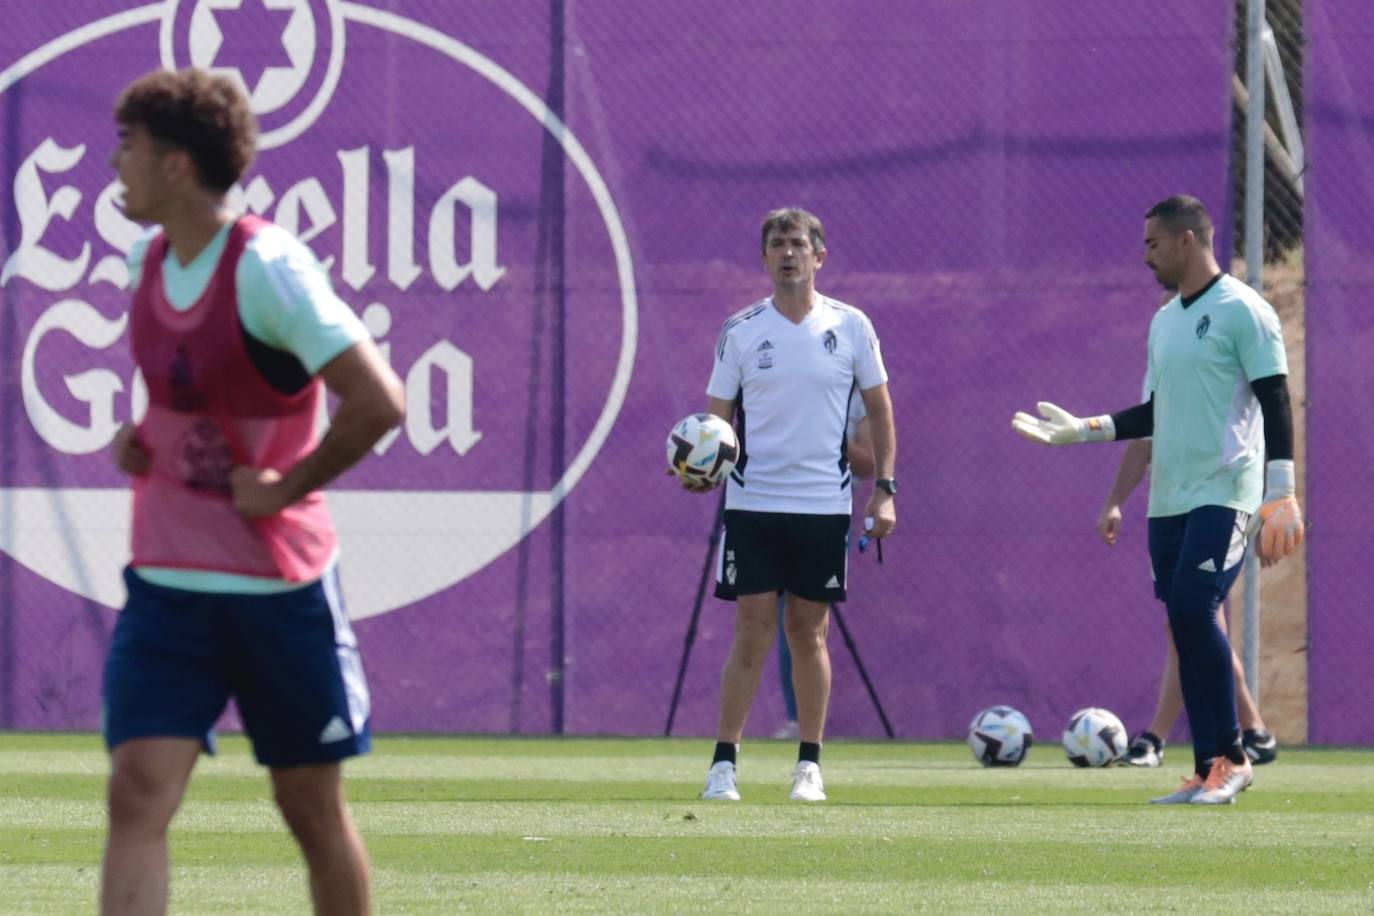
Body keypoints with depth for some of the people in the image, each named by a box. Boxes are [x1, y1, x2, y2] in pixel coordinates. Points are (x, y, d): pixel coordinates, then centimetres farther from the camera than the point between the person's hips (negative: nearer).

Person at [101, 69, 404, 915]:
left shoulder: (268, 266, -17)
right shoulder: (148, 259, 6)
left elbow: (380, 402, -24)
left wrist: (285, 488, -17)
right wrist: (142, 435, 9)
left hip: (280, 585, -5)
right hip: (165, 583, 6)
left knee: (312, 807, 9)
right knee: (137, 796, -10)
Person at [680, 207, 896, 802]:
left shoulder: (851, 327, 3)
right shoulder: (740, 331, 1)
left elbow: (879, 408, 10)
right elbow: (717, 416, 5)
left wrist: (884, 489, 3)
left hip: (825, 503, 1)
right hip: (752, 501, -1)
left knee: (810, 631, 5)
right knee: (752, 630, -5)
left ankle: (809, 765, 12)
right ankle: (724, 764, 0)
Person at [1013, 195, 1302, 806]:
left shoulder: (1242, 311, -7)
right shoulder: (1164, 320, 17)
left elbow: (1275, 403, -10)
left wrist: (1282, 495, -16)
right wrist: (1083, 431, 17)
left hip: (1224, 491, -8)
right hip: (1169, 497, 8)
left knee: (1193, 608, -19)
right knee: (1186, 622, 4)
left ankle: (1231, 756, -10)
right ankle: (1207, 774, 6)